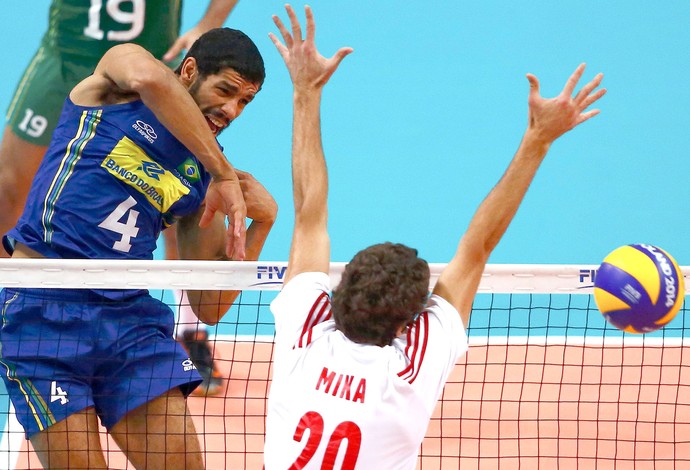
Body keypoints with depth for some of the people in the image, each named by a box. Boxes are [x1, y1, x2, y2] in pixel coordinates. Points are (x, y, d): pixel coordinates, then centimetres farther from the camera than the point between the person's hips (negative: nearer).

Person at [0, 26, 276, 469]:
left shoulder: (203, 178, 15)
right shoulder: (119, 69, 5)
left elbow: (208, 308, 13)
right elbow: (150, 79, -23)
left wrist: (261, 223, 2)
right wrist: (224, 174, -21)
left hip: (130, 316, 6)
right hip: (42, 311, -5)